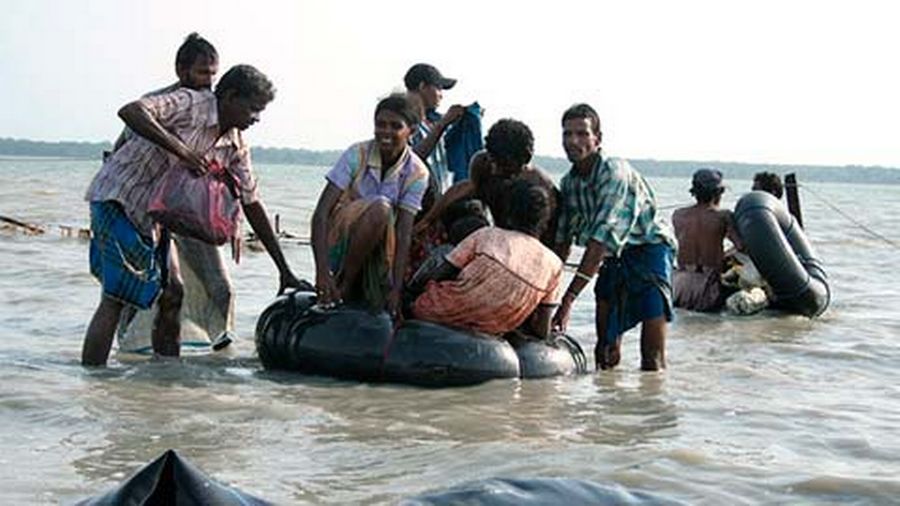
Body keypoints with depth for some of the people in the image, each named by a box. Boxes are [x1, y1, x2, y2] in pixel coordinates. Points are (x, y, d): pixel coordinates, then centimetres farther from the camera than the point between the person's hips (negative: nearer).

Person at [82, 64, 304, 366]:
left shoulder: (235, 146, 3)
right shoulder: (189, 104, -19)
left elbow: (251, 204, 8)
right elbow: (130, 112, -34)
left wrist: (283, 269, 6)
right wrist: (181, 151, -37)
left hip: (153, 216, 9)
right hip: (118, 198, -9)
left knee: (172, 293, 7)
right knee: (116, 297, -14)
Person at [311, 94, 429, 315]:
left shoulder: (417, 173, -9)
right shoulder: (357, 154, -15)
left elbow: (403, 235, -16)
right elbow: (320, 213, -21)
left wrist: (396, 289, -27)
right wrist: (322, 271, -33)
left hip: (377, 250, 3)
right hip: (340, 242, -3)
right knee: (380, 208, -33)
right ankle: (343, 286, -19)